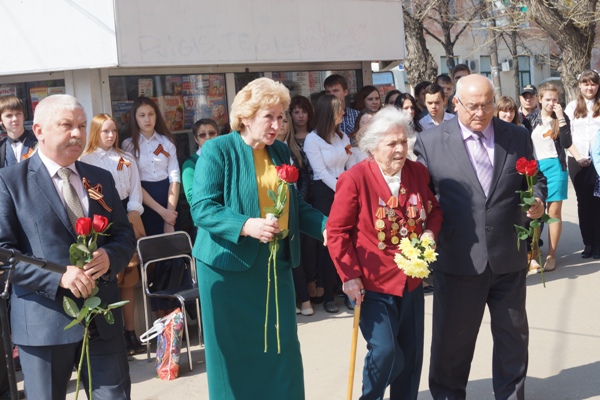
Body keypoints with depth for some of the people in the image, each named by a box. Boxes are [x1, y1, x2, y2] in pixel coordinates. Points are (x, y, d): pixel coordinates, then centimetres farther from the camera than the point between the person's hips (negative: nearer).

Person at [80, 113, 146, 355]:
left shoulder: (127, 160, 14)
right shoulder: (85, 161, 3)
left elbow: (135, 191, 10)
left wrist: (131, 216, -3)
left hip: (127, 219, 3)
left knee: (129, 278, 4)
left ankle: (130, 331, 11)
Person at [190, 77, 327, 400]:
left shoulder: (281, 152, 10)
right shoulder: (217, 150, -9)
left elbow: (295, 205, 14)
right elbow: (201, 208, -17)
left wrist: (326, 226, -5)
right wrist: (246, 226, -32)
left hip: (276, 263, 5)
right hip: (229, 264, -5)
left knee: (282, 346, 9)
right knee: (234, 351, 4)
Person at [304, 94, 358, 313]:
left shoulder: (343, 137, 12)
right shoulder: (312, 139, -6)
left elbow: (352, 167, 7)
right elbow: (322, 172, -11)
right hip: (324, 193, -4)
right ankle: (328, 295, 11)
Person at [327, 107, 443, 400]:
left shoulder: (418, 172, 0)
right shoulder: (354, 179, -14)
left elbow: (434, 209, 15)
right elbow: (336, 232, -10)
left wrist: (430, 232, -7)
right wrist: (349, 276, -15)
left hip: (411, 280, 5)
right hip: (371, 283, -5)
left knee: (411, 354, 12)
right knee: (385, 351, -12)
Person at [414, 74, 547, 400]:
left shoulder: (517, 137, 4)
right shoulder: (430, 142, -4)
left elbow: (535, 180, 14)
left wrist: (537, 201, -8)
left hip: (509, 258, 3)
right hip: (458, 260, -2)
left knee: (513, 334, 17)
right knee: (453, 338, 11)